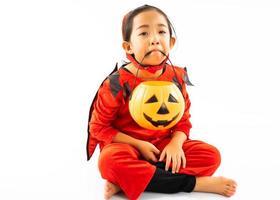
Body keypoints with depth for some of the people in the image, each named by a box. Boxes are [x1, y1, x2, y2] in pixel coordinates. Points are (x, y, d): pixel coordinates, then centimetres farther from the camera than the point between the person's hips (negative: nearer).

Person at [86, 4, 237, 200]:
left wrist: (176, 144, -18)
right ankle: (195, 183, -27)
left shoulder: (176, 77, -4)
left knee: (211, 155, -14)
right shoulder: (118, 83, -16)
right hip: (128, 146, -4)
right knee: (110, 161, -38)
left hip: (164, 145, 4)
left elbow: (183, 120, 4)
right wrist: (138, 144, -17)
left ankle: (126, 181, -24)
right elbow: (98, 126, -10)